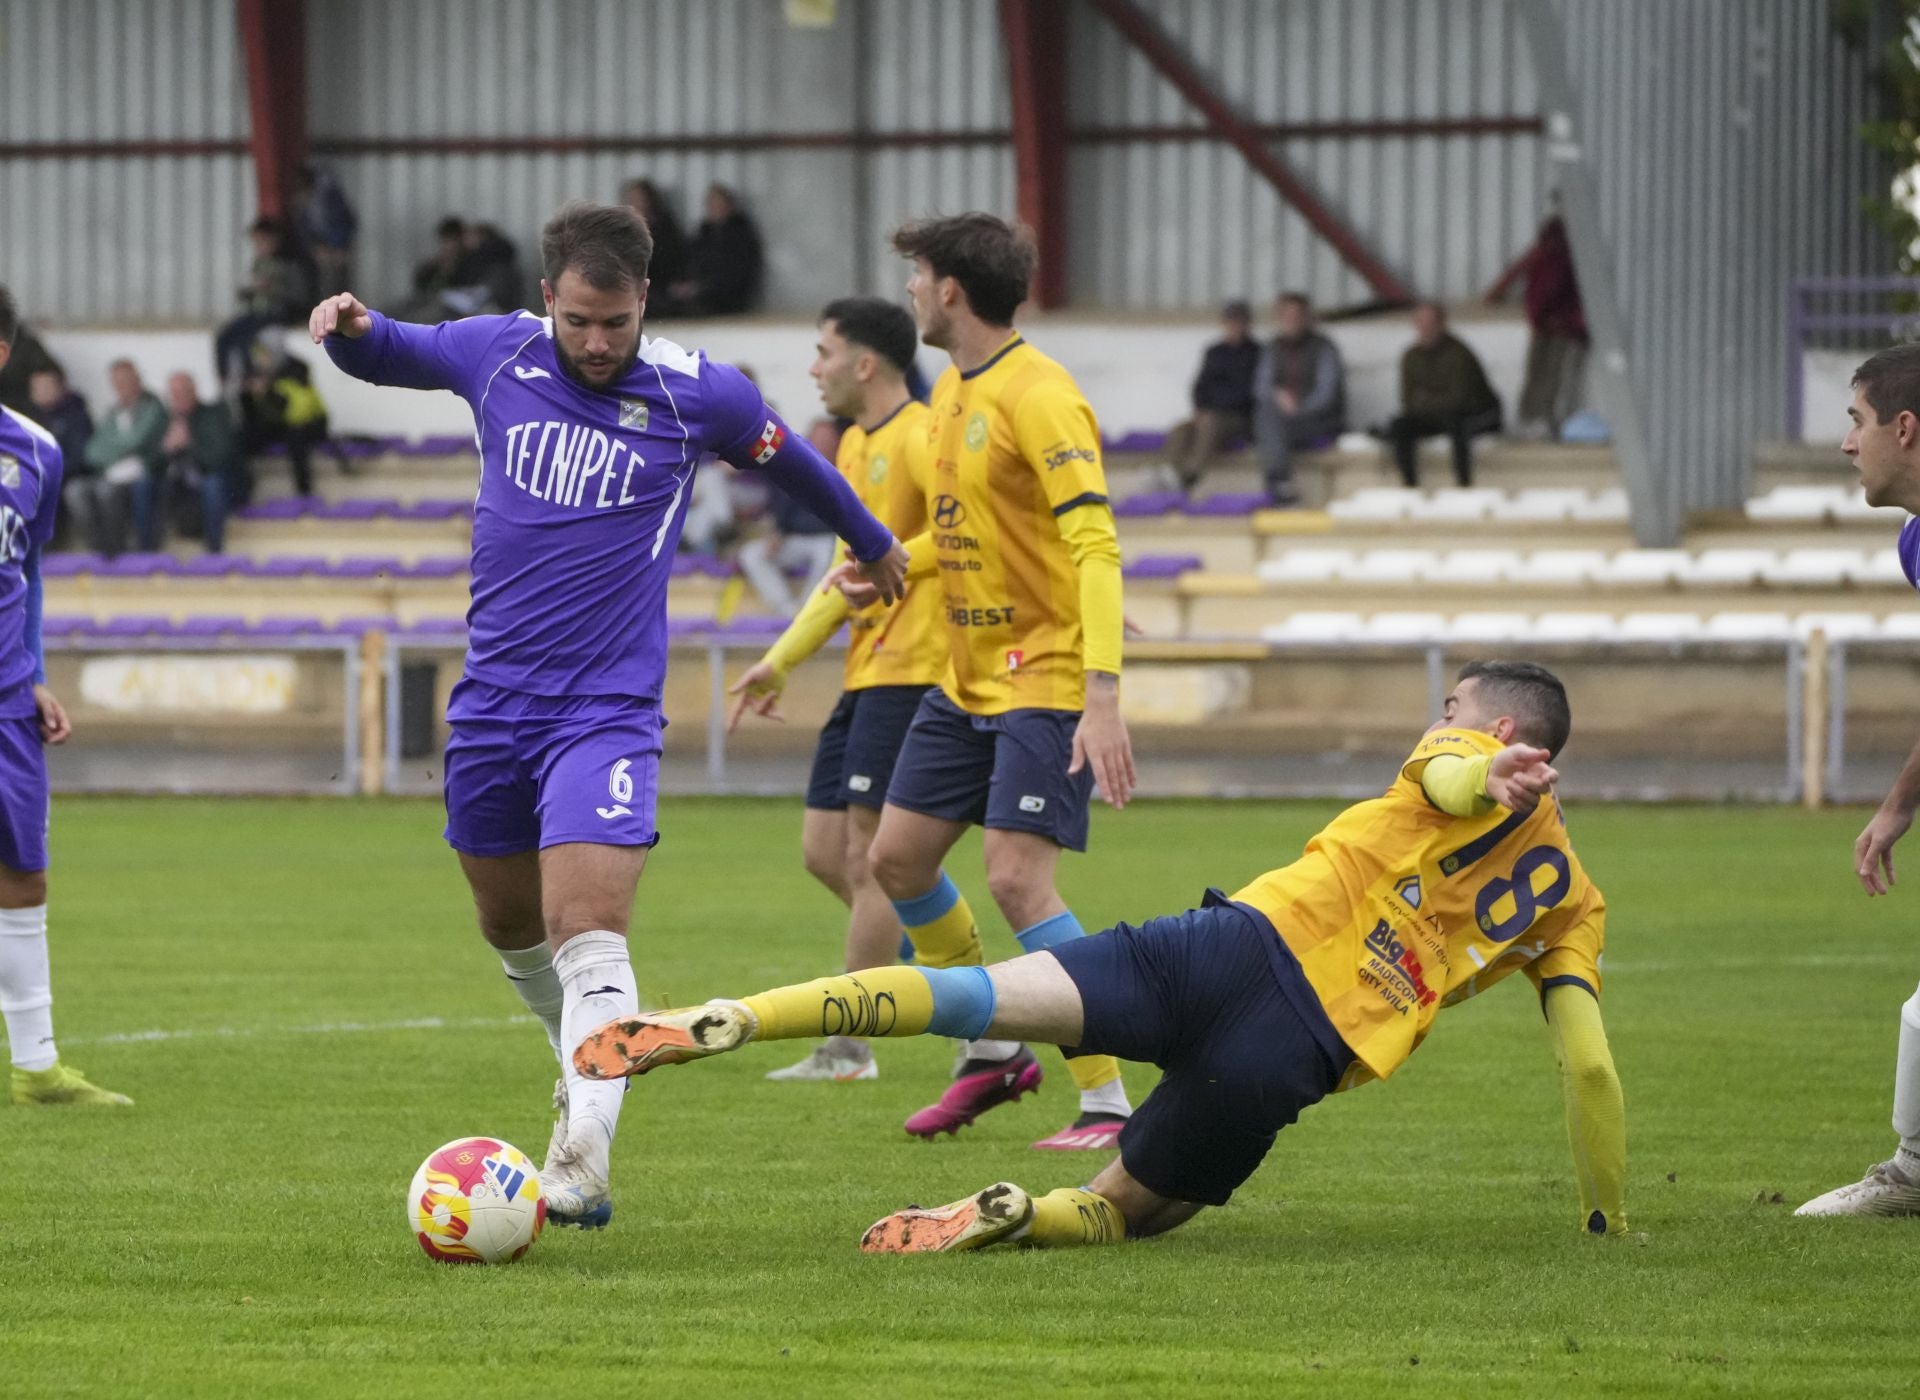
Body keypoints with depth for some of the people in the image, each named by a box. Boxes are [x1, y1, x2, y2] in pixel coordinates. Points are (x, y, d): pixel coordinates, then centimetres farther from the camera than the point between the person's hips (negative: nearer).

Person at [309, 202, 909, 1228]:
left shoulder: (700, 394, -6)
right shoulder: (494, 353, -1)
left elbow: (790, 461, 15)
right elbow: (382, 354, 18)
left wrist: (872, 542, 31)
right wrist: (348, 327, -7)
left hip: (607, 709, -4)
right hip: (490, 703, 4)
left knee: (589, 934, -18)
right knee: (509, 924, 16)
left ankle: (579, 1167, -26)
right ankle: (584, 1061, 43)